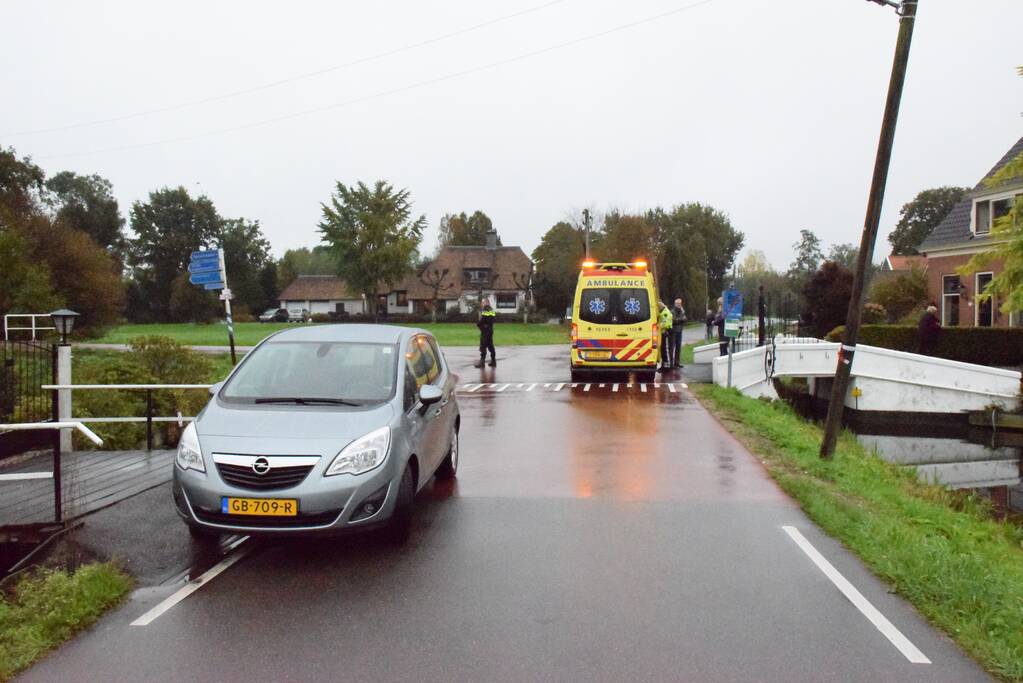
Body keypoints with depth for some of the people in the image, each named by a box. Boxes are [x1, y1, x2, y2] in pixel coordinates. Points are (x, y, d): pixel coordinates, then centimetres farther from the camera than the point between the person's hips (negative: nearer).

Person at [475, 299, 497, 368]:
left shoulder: (483, 311, -15)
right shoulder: (493, 311, 10)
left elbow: (481, 320, -20)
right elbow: (495, 320, 13)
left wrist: (477, 324, -3)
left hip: (484, 330, -8)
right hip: (490, 330, 8)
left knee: (483, 346, -5)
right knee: (490, 345, 14)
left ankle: (482, 361, -7)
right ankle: (493, 361, 18)